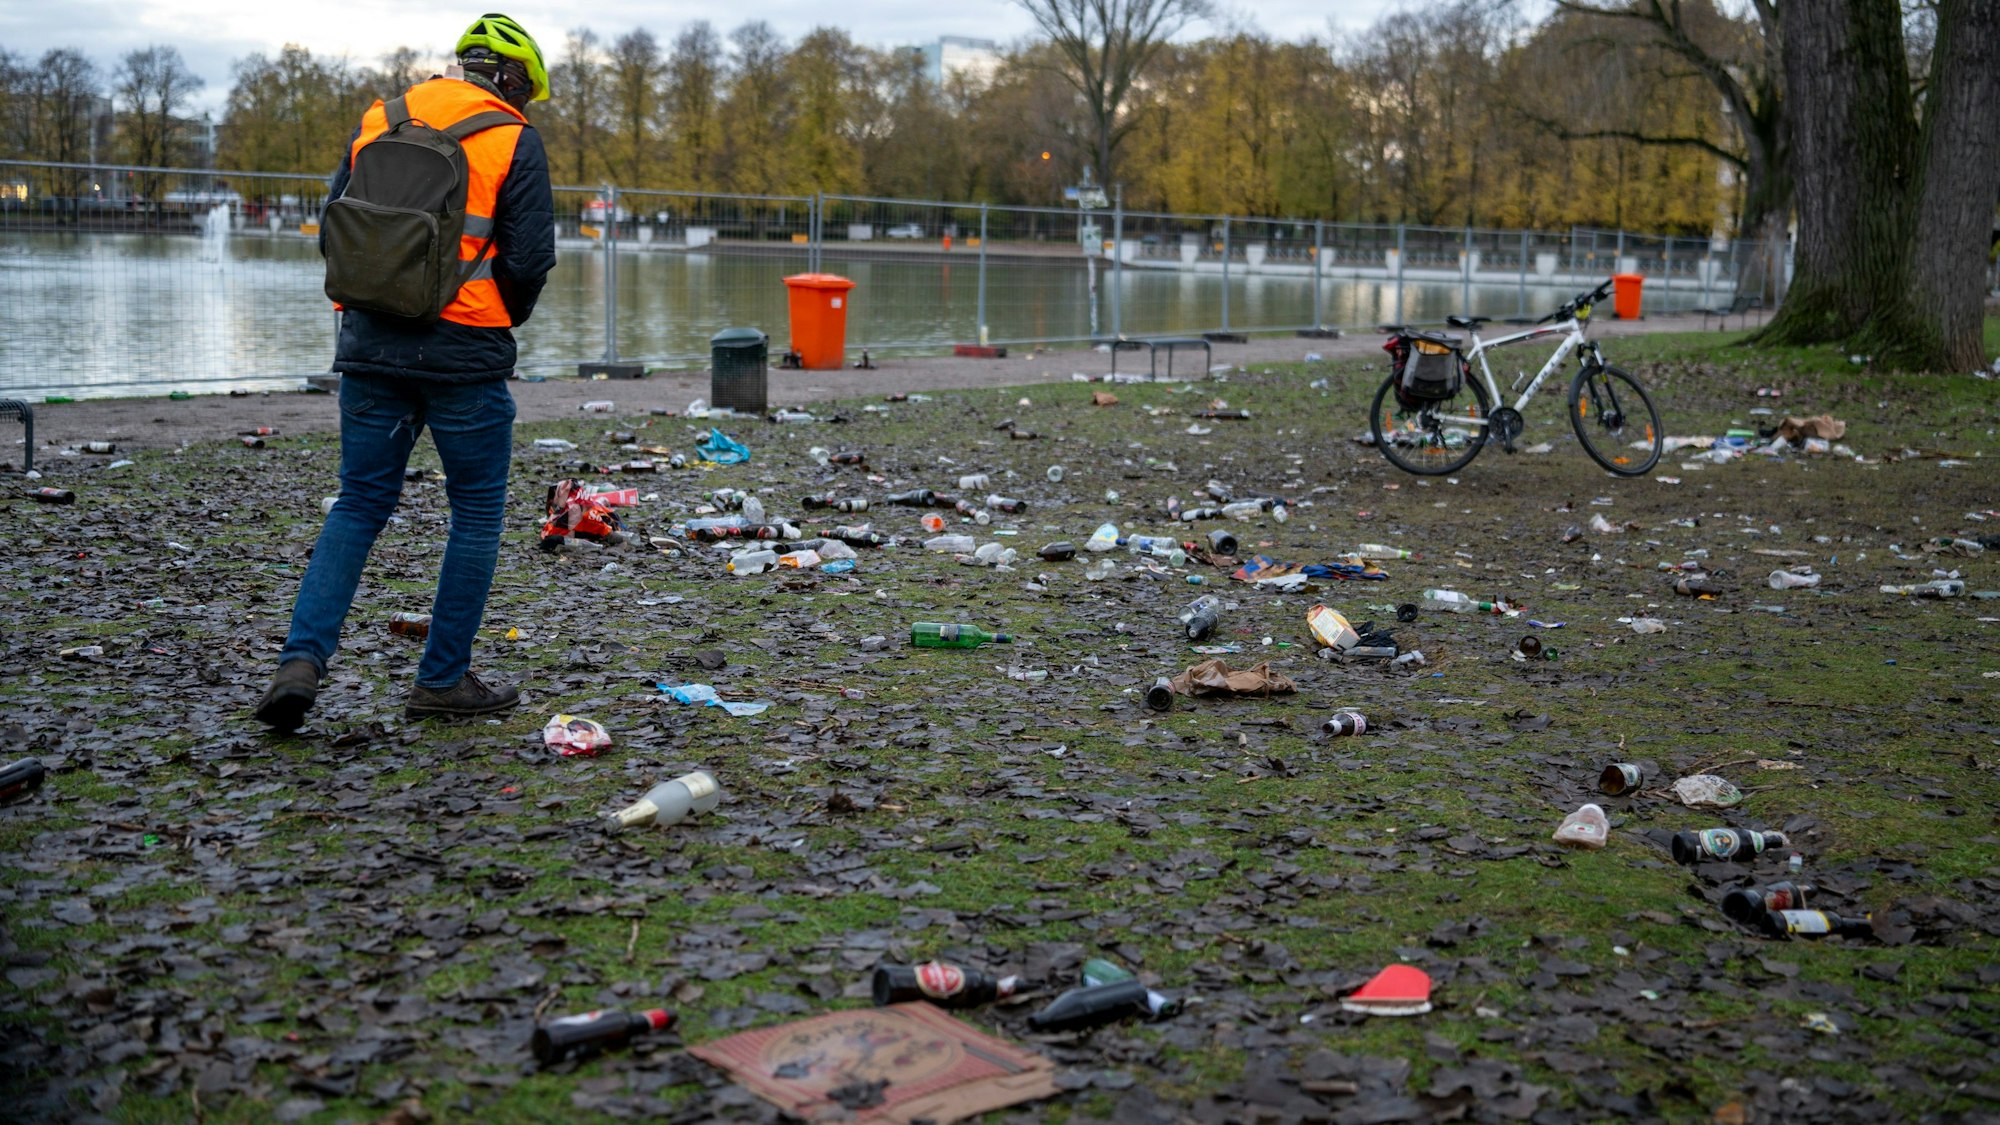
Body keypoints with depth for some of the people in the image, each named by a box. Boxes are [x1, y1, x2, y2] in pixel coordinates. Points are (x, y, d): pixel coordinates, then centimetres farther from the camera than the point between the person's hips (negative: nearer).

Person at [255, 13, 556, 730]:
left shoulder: (375, 123, 11)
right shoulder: (514, 141, -3)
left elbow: (333, 236, 11)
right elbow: (529, 259, -7)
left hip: (370, 348, 4)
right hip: (465, 354, -4)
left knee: (359, 505, 12)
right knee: (478, 512, 9)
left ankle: (302, 659, -4)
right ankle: (443, 680, 13)